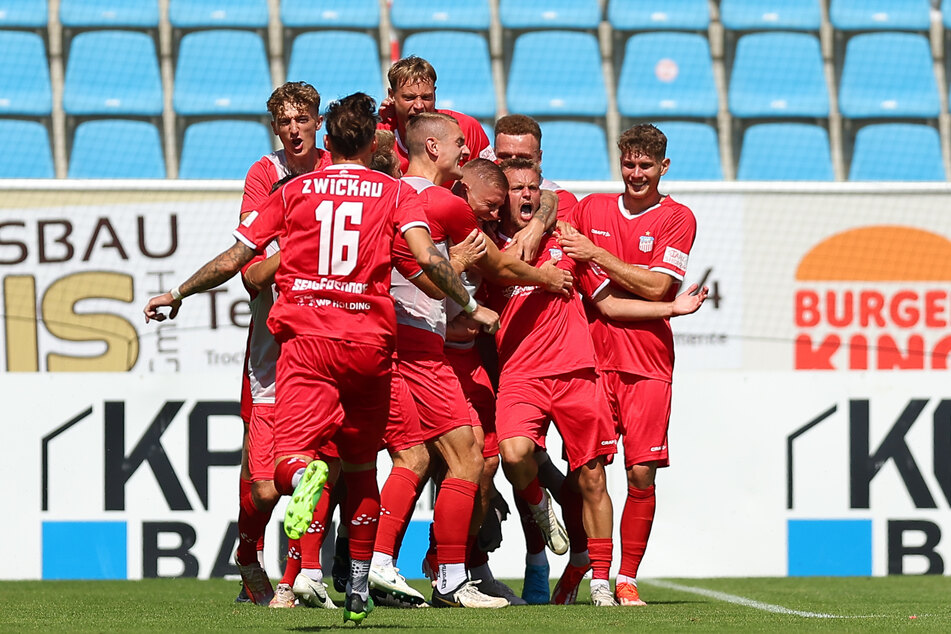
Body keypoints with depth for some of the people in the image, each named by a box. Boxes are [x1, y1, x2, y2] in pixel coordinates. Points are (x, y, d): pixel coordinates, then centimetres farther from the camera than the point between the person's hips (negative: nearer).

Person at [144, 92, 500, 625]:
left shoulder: (295, 191, 13)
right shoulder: (396, 193, 10)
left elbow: (232, 262, 13)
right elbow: (425, 256, -7)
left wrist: (178, 295, 28)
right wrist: (471, 307, 6)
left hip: (307, 338, -1)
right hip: (371, 341, 1)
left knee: (289, 458, -11)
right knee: (362, 469, 17)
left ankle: (305, 475, -49)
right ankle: (360, 589, 21)